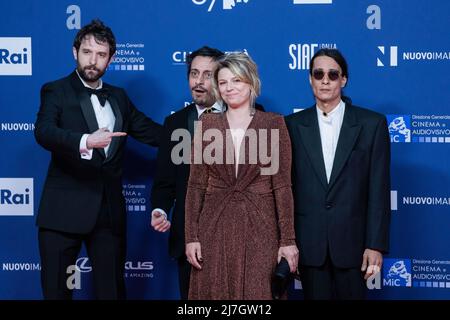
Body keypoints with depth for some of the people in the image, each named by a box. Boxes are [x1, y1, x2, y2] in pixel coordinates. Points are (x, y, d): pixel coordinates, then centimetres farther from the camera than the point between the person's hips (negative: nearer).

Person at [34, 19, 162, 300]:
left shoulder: (118, 97, 16)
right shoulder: (56, 92, -1)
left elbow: (152, 132, 20)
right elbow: (43, 132, -19)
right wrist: (85, 141, -37)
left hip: (110, 210, 5)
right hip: (65, 210, -4)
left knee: (112, 288, 8)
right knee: (56, 288, -1)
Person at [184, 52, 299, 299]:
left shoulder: (273, 124, 1)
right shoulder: (207, 124, 5)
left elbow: (282, 185, -2)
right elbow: (195, 185, 5)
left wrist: (288, 240, -7)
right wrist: (191, 237, -2)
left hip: (259, 228, -1)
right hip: (215, 228, 2)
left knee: (257, 292, 0)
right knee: (214, 292, 4)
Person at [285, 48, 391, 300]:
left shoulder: (372, 124, 0)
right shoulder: (293, 126, 4)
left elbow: (379, 189, -2)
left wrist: (376, 245, -7)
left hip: (352, 241, -1)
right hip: (309, 243, 1)